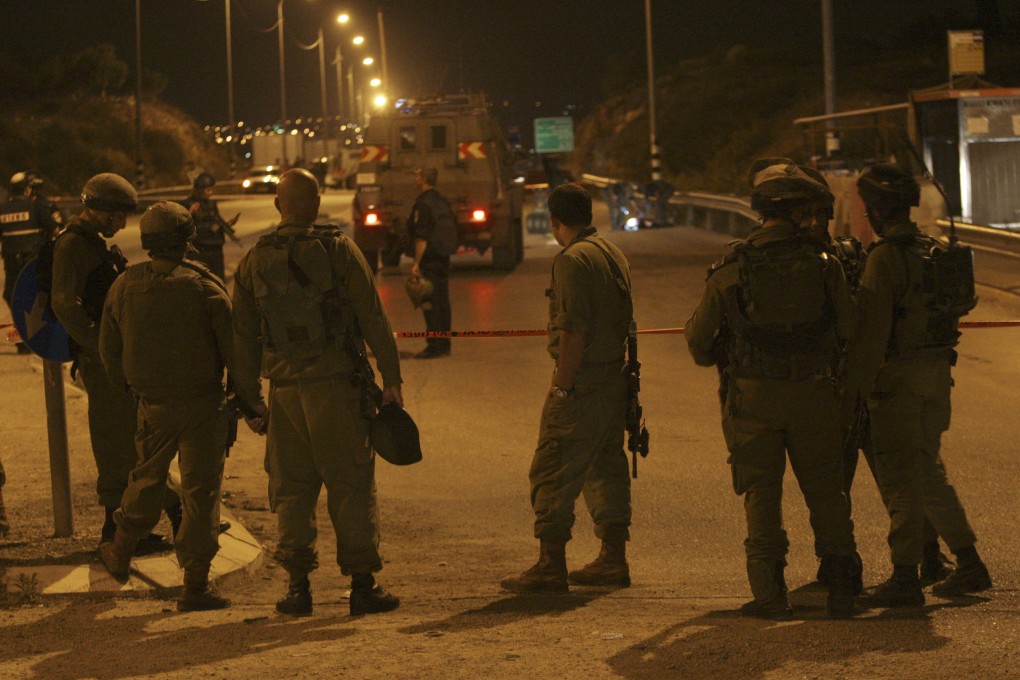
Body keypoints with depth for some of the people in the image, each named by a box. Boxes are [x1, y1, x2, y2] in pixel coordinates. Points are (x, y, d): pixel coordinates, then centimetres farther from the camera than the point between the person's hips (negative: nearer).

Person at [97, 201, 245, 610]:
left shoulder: (124, 287, -1)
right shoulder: (203, 287, -14)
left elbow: (109, 350, 8)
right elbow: (233, 347, -13)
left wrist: (131, 387, 25)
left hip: (153, 404, 4)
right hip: (202, 403, -4)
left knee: (147, 477, 25)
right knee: (201, 489, 2)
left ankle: (120, 553, 38)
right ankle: (195, 584, 2)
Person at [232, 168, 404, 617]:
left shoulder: (254, 260, 5)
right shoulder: (337, 250, -4)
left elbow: (243, 336, 8)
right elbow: (373, 317, -6)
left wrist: (248, 397, 16)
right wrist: (391, 378, -1)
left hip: (285, 390, 3)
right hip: (336, 383, -3)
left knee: (291, 488, 10)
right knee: (351, 484, 3)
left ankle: (298, 584, 5)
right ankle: (362, 584, 3)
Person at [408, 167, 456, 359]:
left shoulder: (423, 204, -14)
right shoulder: (443, 202, 12)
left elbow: (422, 237, -19)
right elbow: (452, 230, 18)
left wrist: (416, 263, -18)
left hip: (429, 259, -9)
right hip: (444, 257, 9)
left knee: (430, 303, -6)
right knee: (442, 301, 12)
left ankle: (434, 346, -7)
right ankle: (444, 345, 16)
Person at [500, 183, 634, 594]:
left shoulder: (572, 260, -14)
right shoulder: (613, 254, 14)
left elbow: (573, 331, -21)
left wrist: (561, 387, -17)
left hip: (582, 383, -9)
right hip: (615, 377, 9)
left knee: (553, 474, -6)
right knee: (606, 469, 15)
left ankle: (551, 566, -7)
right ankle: (613, 560, 18)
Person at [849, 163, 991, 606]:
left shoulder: (886, 256, -16)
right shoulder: (934, 252, 10)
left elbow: (873, 328, -19)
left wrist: (858, 385, -16)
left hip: (898, 374, -8)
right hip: (937, 368, 8)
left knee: (898, 476, -2)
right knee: (929, 471, 18)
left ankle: (905, 577, 0)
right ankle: (969, 564, 19)